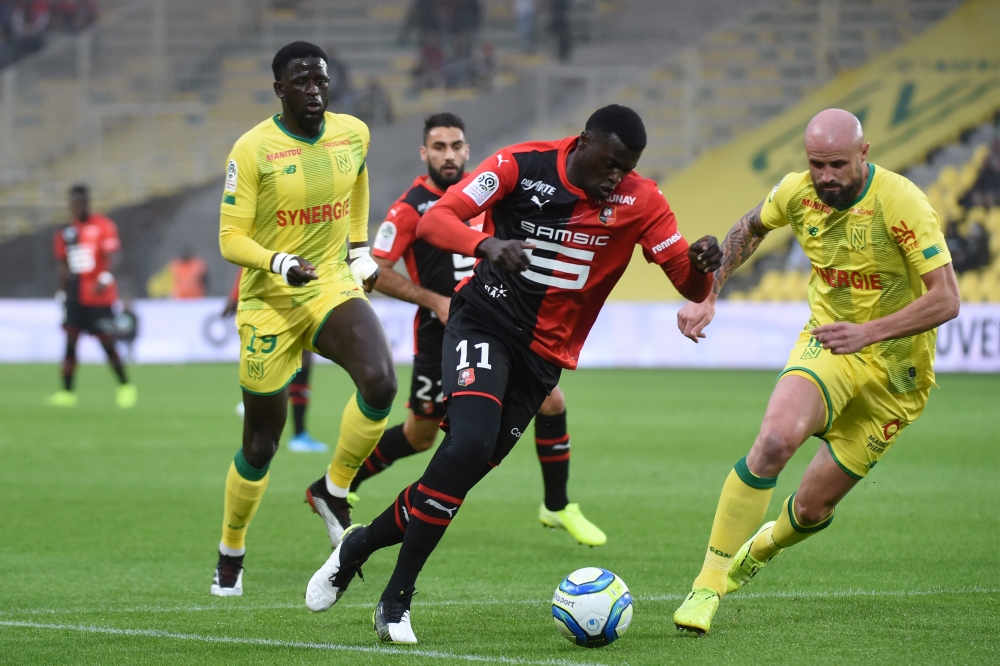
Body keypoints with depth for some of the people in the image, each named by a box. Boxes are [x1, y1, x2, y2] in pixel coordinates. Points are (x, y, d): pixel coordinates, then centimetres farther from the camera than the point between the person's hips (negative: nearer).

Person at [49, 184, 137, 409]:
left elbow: (112, 256, -14)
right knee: (70, 341, -3)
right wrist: (62, 294, 14)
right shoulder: (66, 232, 10)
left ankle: (125, 386, 15)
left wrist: (104, 278, -31)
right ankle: (67, 392, -3)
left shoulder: (104, 226, -6)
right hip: (75, 296, 5)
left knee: (107, 342, -2)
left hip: (100, 296, -5)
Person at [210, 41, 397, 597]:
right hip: (270, 302, -3)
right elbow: (231, 239, -15)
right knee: (261, 445, 6)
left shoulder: (353, 133, -1)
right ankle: (231, 553, 30)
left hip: (333, 286, 3)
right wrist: (282, 264, -32)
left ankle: (333, 492, -4)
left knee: (381, 382, -28)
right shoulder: (253, 150, -14)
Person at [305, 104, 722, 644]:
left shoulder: (640, 202, -5)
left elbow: (690, 284, -5)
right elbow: (434, 221, -17)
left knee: (461, 473, 0)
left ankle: (356, 548, 25)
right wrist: (487, 245, -37)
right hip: (484, 321, -4)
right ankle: (396, 600, -15)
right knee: (470, 442, -26)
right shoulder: (522, 165, -12)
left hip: (542, 356, 4)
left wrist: (701, 263, -29)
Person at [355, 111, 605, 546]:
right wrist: (436, 301, -21)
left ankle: (557, 507, 9)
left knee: (551, 402, -5)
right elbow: (376, 272, -17)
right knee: (420, 436, 4)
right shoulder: (410, 209, -13)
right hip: (440, 338, -5)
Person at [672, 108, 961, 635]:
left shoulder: (901, 203, -24)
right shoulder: (798, 192, -9)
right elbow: (751, 228, 15)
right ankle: (709, 585, -21)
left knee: (813, 506, 4)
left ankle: (763, 546, 43)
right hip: (827, 341, 2)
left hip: (893, 368, -2)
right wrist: (707, 296, 5)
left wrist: (867, 333, -35)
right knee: (776, 438, -30)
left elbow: (946, 299, -26)